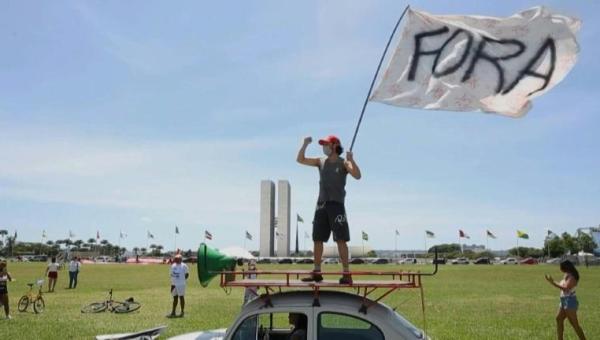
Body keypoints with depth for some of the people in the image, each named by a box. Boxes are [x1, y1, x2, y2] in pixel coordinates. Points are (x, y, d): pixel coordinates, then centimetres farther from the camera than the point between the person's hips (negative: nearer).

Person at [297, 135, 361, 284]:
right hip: (321, 205, 6)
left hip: (336, 204, -5)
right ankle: (317, 272, 15)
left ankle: (346, 274, -9)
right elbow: (300, 160, 14)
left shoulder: (343, 163, 0)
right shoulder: (321, 162, 15)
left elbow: (357, 176, -15)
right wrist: (305, 144, 2)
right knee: (317, 239, 6)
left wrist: (351, 160, -27)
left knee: (341, 239, -10)